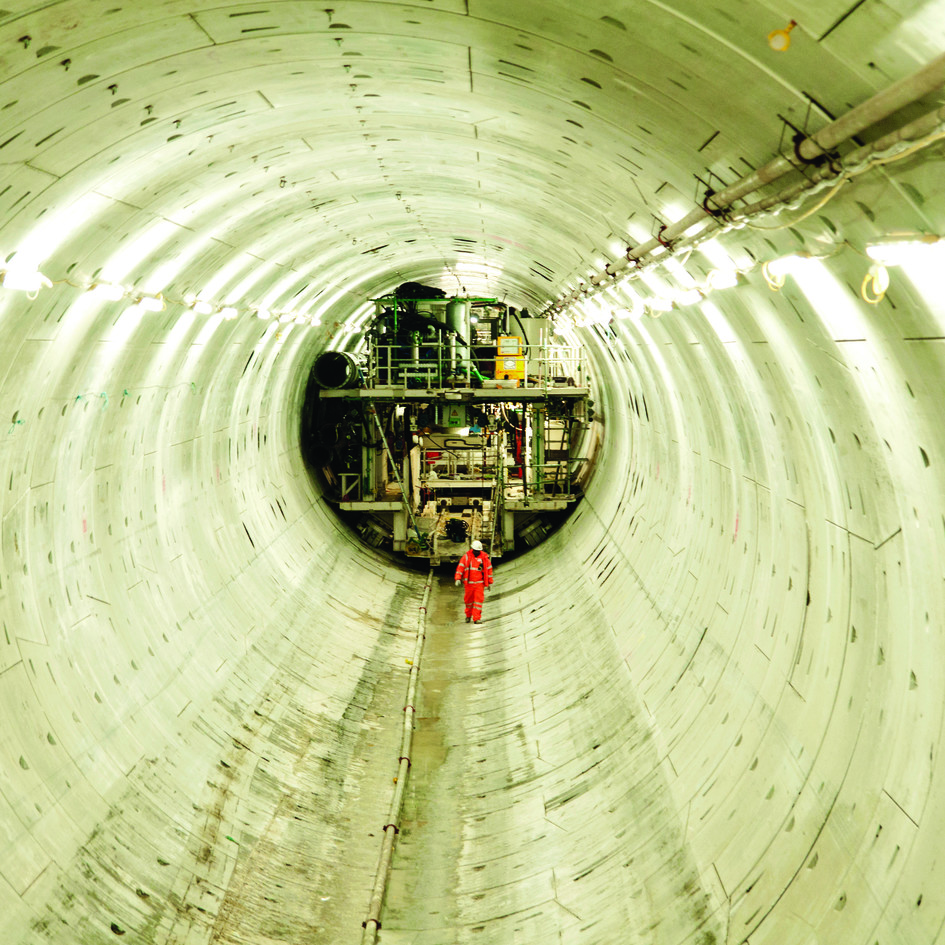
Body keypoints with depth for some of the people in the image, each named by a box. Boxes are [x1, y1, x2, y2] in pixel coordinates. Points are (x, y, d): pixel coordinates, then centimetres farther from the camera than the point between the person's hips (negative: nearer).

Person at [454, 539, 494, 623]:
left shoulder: (484, 557, 3)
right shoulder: (466, 556, 2)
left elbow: (489, 570, 10)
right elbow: (460, 567, 1)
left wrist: (488, 583, 10)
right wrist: (458, 579, -10)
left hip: (480, 583, -1)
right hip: (469, 583, 1)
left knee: (478, 600, -9)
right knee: (468, 600, 9)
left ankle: (476, 618, -8)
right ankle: (468, 615, 31)